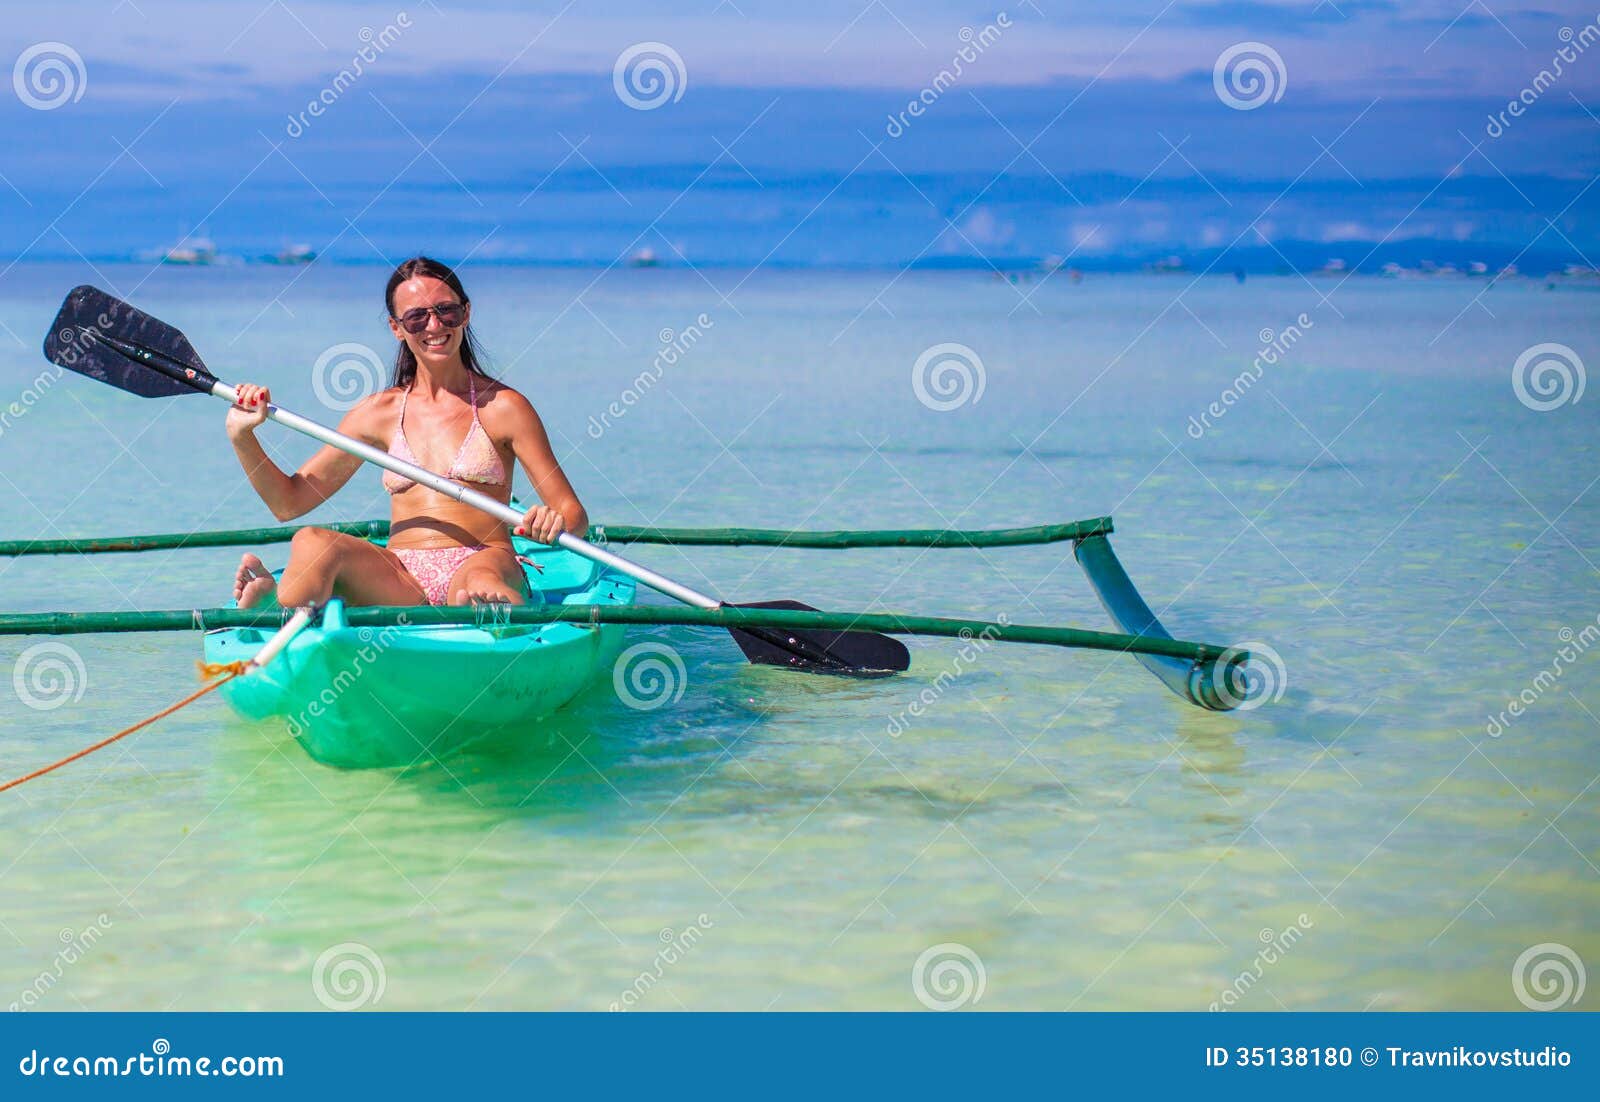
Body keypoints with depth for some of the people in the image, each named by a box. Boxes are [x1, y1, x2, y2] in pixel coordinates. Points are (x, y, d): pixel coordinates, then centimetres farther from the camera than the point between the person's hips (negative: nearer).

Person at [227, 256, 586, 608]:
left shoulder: (500, 405, 7)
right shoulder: (381, 412, 16)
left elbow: (575, 514, 4)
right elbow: (288, 503, 18)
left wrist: (555, 524, -20)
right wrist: (242, 437, 2)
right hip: (399, 587, 3)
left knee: (478, 583, -42)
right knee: (312, 543, -28)